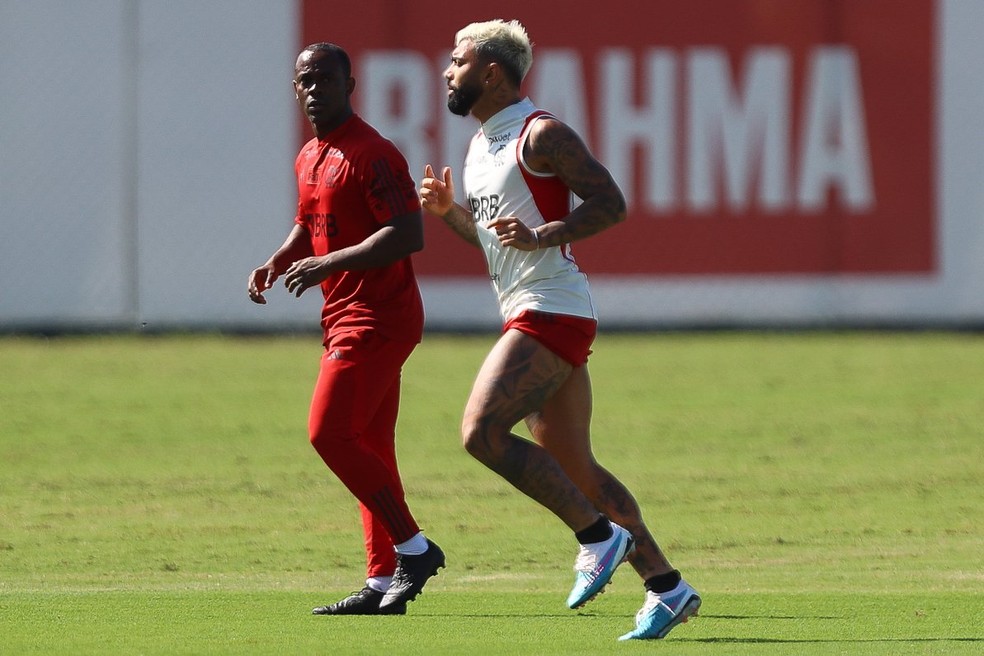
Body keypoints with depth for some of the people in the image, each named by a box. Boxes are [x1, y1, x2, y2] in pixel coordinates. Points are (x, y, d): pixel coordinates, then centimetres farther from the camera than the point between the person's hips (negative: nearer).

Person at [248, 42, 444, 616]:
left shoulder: (370, 154, -15)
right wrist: (278, 263, 10)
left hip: (375, 319, -10)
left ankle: (414, 548, -6)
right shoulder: (310, 158, 16)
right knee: (370, 448, 9)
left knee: (329, 433, -14)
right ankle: (383, 584, 11)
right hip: (347, 318, 10)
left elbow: (409, 234, -22)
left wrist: (330, 264, -25)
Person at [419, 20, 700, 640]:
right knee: (573, 467, 8)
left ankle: (598, 534, -11)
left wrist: (542, 236, -27)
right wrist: (447, 209, 12)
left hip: (552, 310, -10)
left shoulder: (541, 135, -10)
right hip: (528, 314, 10)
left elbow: (611, 202, -16)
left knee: (482, 431, -18)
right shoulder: (481, 145, 18)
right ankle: (667, 586, 10)